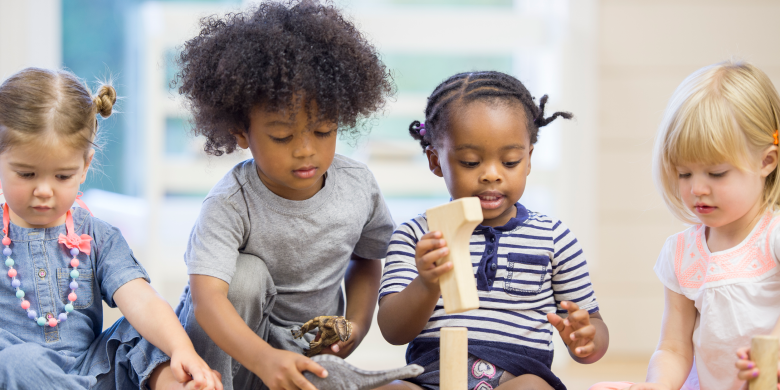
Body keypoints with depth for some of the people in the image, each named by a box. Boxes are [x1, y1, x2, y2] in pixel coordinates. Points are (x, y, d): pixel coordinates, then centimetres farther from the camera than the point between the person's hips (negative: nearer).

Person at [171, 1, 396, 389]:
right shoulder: (231, 204, -25)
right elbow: (206, 296, -38)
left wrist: (357, 325, -6)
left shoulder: (358, 186, -9)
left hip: (311, 350, 3)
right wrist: (264, 359, -55)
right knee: (245, 274, -33)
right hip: (233, 342, -3)